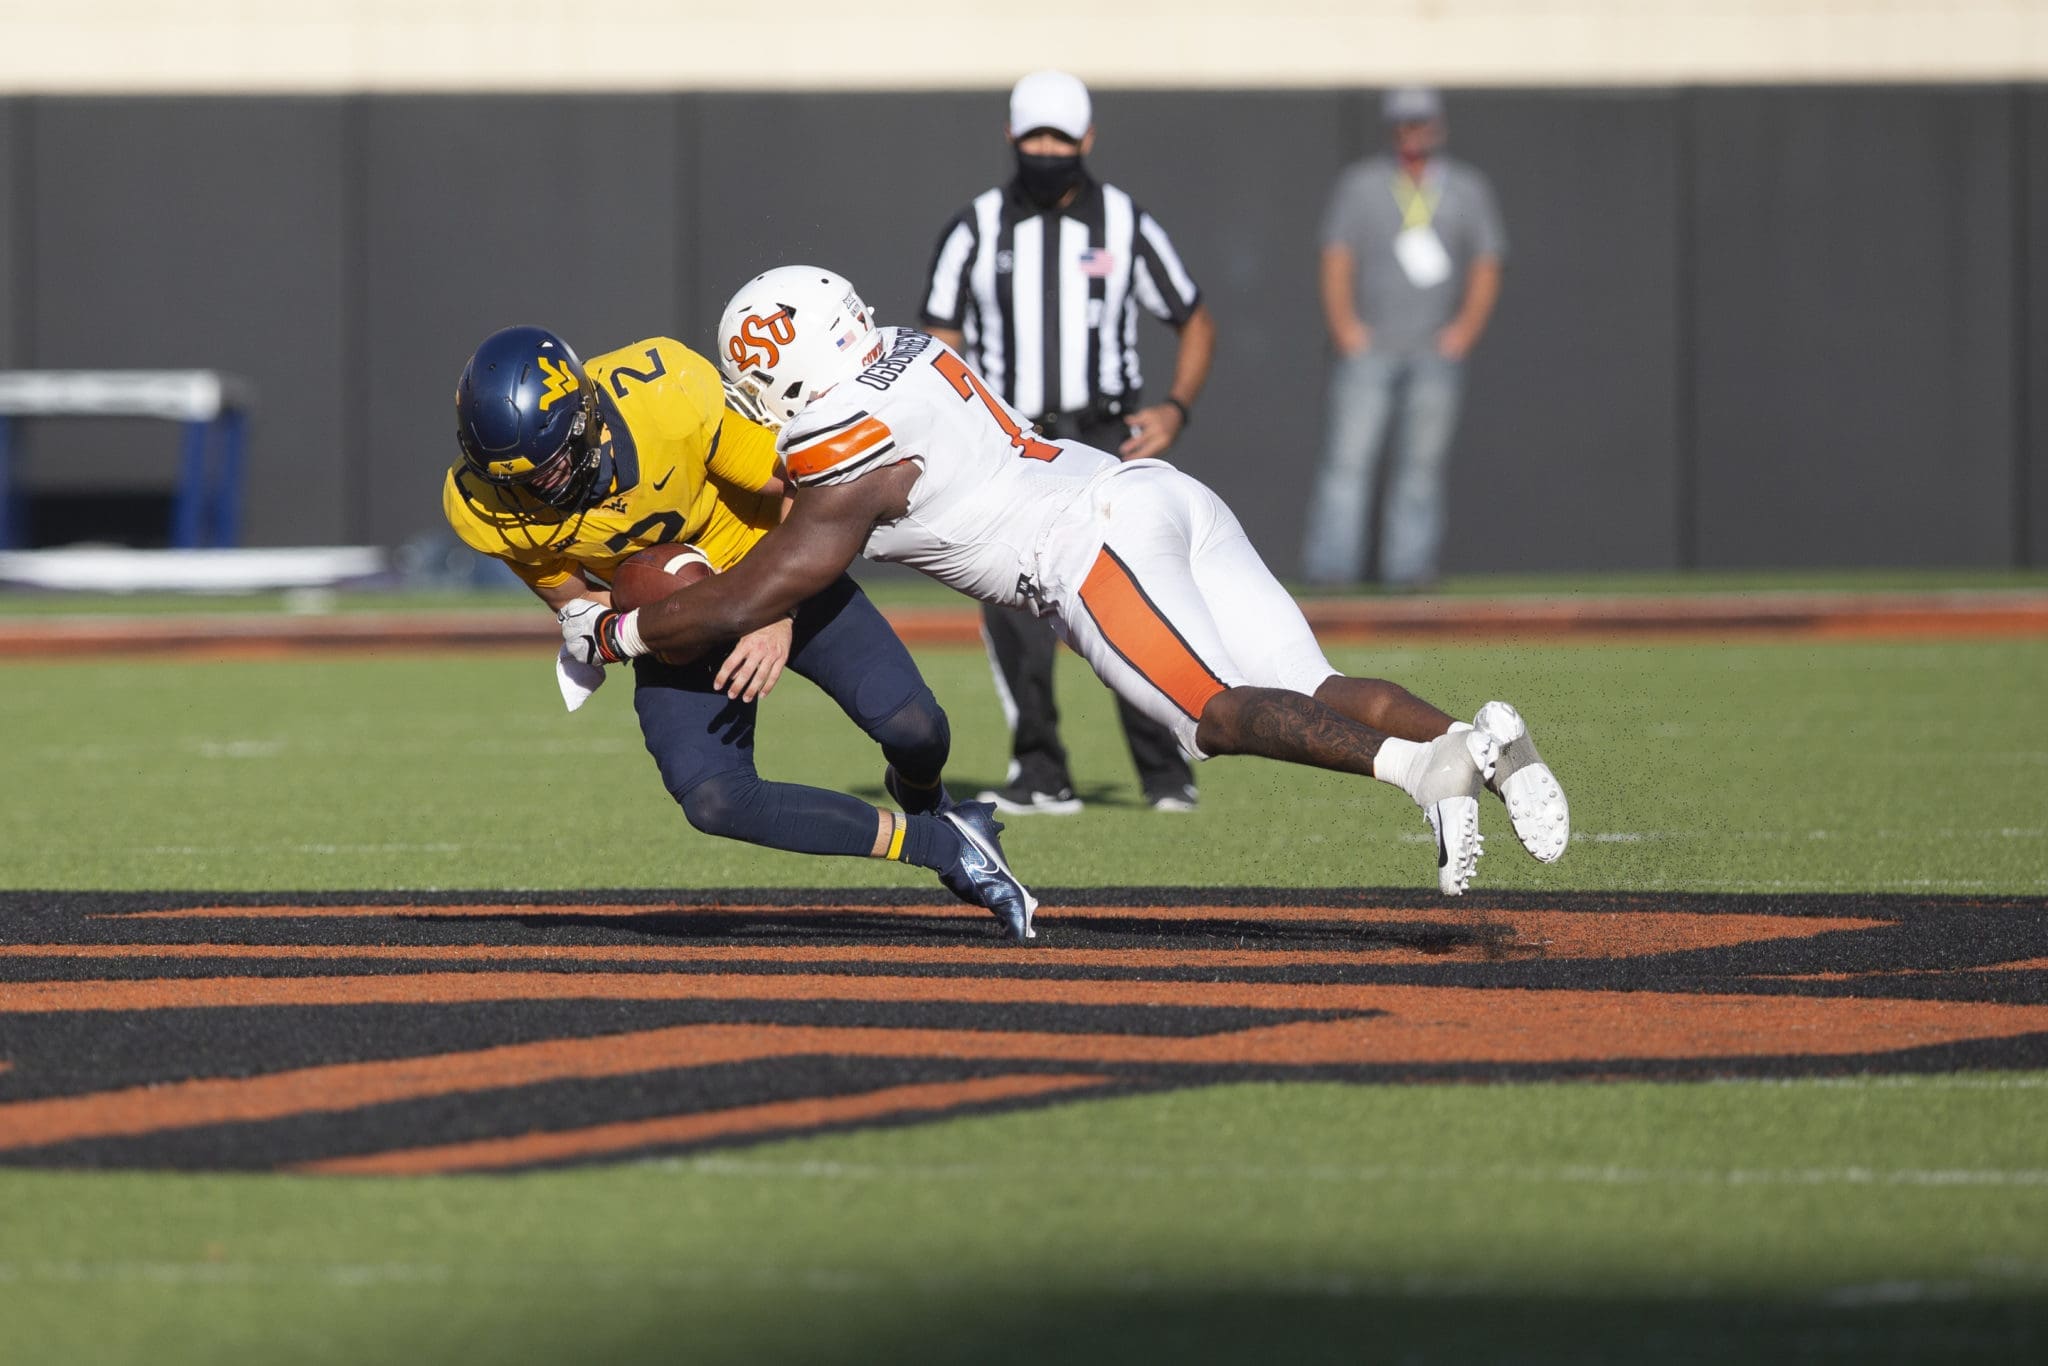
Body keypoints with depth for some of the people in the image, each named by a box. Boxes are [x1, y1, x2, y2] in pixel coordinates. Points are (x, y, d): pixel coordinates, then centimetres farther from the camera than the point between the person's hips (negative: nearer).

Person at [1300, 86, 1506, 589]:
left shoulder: (1467, 189, 12)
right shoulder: (1360, 184, 9)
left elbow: (1486, 268, 11)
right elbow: (1336, 261, 6)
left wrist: (1464, 330, -2)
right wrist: (1345, 328, -6)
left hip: (1437, 354, 1)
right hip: (1368, 351, -1)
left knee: (1422, 463, -3)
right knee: (1348, 458, -10)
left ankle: (1409, 566, -1)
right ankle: (1330, 568, -13)